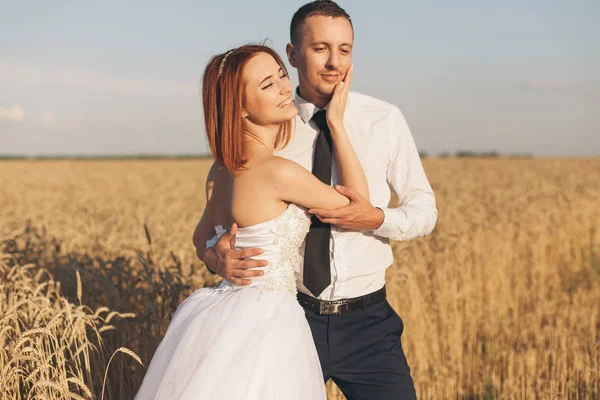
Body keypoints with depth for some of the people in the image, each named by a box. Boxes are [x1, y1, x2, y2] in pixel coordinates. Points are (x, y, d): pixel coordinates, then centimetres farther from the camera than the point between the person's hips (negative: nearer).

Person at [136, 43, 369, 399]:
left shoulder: (221, 171, 6)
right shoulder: (278, 172, -19)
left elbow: (205, 242, 20)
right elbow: (358, 203, -5)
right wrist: (336, 123, -3)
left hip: (217, 314, 9)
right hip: (260, 328, -8)